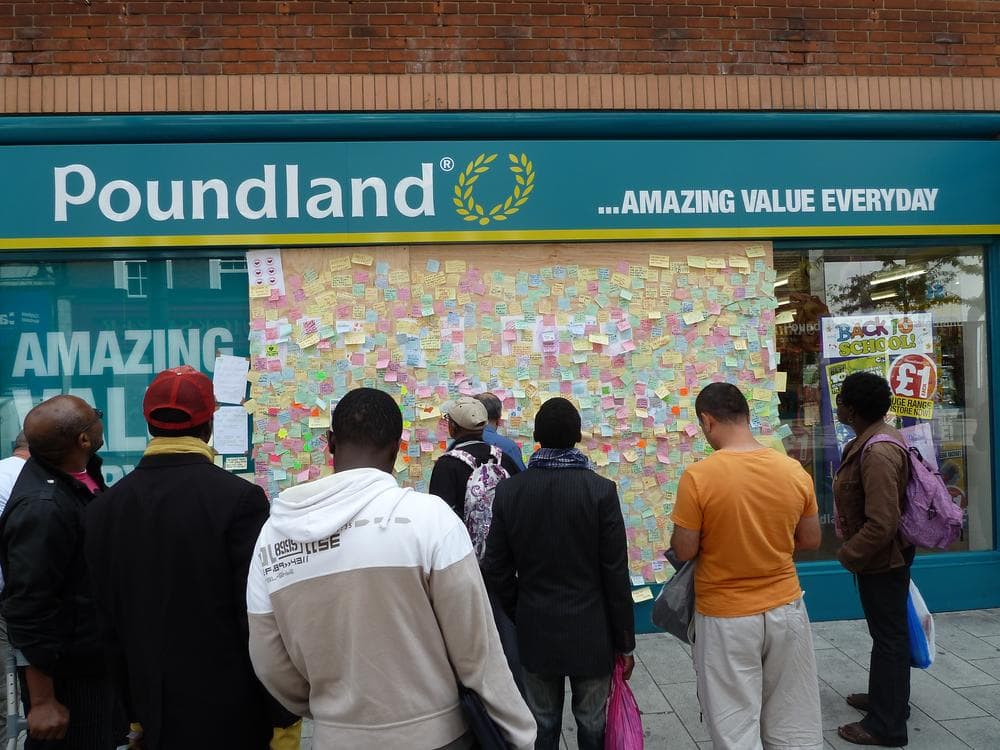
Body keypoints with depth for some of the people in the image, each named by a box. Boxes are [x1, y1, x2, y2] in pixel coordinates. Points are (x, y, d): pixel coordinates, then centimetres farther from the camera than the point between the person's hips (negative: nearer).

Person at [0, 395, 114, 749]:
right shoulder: (43, 508, -29)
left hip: (95, 657, 9)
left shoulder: (77, 471, -2)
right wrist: (42, 702, -21)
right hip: (67, 673, -9)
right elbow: (28, 610, -26)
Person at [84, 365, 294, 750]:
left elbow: (107, 620, 4)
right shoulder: (240, 498, -17)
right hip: (231, 714, -4)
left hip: (156, 711, 5)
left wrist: (136, 708, 14)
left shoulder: (103, 508, -2)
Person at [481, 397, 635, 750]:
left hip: (536, 632, 2)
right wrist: (624, 642, -1)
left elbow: (497, 571, -3)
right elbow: (616, 575, -12)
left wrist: (521, 615, 13)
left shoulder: (509, 490, -7)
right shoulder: (601, 490, -14)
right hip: (590, 633, -2)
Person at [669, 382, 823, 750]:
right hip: (786, 608, 4)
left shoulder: (698, 476, -19)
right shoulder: (794, 470, -6)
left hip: (726, 617, -4)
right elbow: (810, 540, 5)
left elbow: (684, 551, -12)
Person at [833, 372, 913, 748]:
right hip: (883, 557, 10)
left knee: (888, 636, 3)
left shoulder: (877, 453, -29)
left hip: (882, 560, -10)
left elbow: (881, 524, -31)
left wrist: (848, 555, -17)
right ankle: (886, 697, 40)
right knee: (888, 632, 23)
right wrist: (854, 550, 19)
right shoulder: (873, 438, 4)